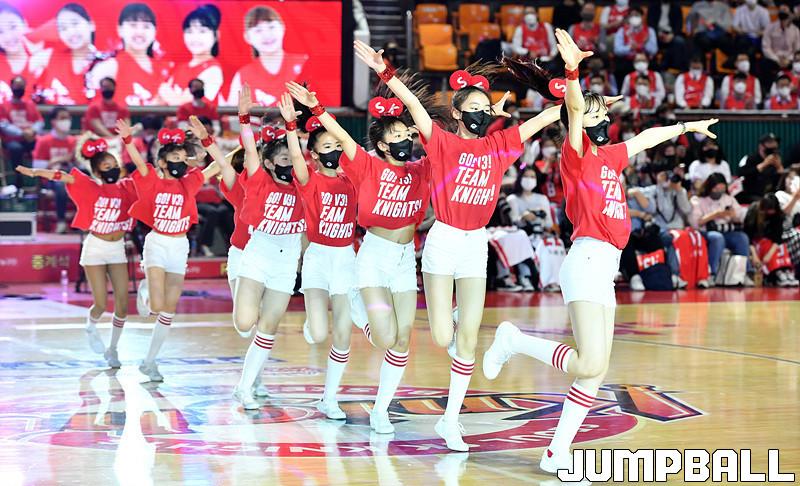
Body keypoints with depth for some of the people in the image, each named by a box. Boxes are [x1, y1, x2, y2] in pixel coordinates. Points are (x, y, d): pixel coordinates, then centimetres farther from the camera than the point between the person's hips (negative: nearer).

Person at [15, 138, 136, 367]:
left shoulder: (126, 187, -1)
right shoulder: (90, 187, -11)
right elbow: (62, 176, -23)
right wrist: (37, 172, -38)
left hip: (117, 248, 3)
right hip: (95, 248, -3)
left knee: (122, 304, -2)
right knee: (101, 304, -5)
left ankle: (112, 349, 18)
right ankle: (91, 328, 31)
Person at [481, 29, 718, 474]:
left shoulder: (611, 157, 18)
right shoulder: (577, 154, -3)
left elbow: (647, 137, 35)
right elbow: (575, 109, -21)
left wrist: (686, 127, 48)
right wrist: (572, 71, -37)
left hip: (606, 268, 9)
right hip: (588, 259, -9)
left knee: (597, 372, 6)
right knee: (590, 366, -18)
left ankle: (557, 456, 8)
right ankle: (514, 340, 1)